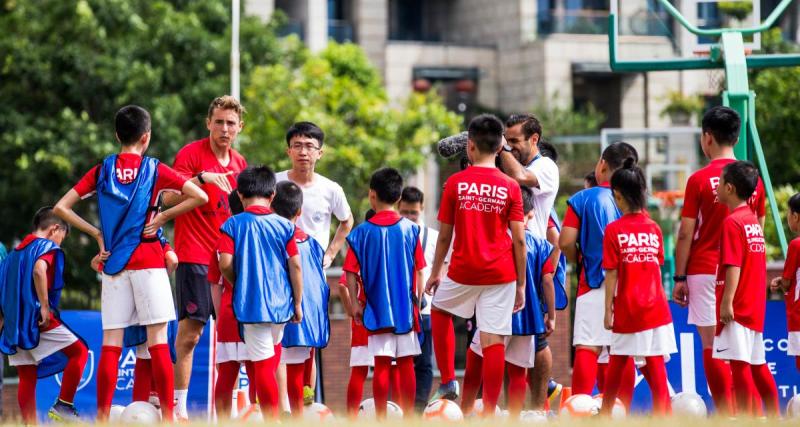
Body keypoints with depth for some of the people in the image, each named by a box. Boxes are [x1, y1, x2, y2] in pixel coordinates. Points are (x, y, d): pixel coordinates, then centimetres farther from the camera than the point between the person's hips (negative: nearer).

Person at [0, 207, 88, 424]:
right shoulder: (48, 247, -3)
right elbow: (39, 270, -24)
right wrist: (45, 306, -22)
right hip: (36, 318, -8)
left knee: (27, 378, 8)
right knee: (79, 351, 3)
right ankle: (63, 405, -3)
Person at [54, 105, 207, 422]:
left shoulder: (102, 171, 7)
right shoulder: (155, 169, 1)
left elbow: (61, 208, 4)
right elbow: (200, 197, -7)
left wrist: (96, 233, 7)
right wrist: (163, 217, 0)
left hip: (113, 264, 2)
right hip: (148, 262, -2)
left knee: (110, 344, 3)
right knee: (158, 342, -3)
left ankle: (102, 418, 2)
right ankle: (167, 417, -5)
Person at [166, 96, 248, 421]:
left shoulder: (239, 163, 13)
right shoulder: (191, 153, -6)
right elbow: (168, 197, -16)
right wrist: (201, 177, -29)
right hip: (195, 257, -6)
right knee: (190, 331, -8)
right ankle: (179, 406, -4)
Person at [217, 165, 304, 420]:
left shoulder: (232, 224, -4)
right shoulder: (284, 226, 1)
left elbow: (225, 264, -10)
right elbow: (295, 267, 0)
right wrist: (298, 303, 9)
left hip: (250, 303, -3)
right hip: (281, 303, 3)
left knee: (263, 365, -2)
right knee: (273, 347, 27)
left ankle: (272, 419, -1)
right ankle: (271, 412, 25)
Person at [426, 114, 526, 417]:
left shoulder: (455, 183, -3)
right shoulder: (509, 187, -2)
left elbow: (444, 235, 3)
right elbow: (519, 239, -2)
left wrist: (435, 273, 16)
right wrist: (521, 284, 7)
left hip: (463, 272, 0)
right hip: (502, 275, 0)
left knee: (439, 310, 27)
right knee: (494, 341, 0)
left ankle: (448, 382, 22)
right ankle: (489, 411, 0)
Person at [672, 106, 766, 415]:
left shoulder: (699, 180, -7)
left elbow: (686, 234, -7)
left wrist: (679, 278, -1)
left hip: (706, 272, -4)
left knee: (712, 347, -2)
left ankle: (725, 414, -6)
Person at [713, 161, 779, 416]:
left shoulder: (732, 222, -13)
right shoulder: (753, 220, 14)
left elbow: (734, 266, -19)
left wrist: (726, 301, -21)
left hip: (737, 307, -9)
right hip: (755, 306, 9)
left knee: (739, 362, -8)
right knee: (757, 364, 15)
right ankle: (774, 415, 20)